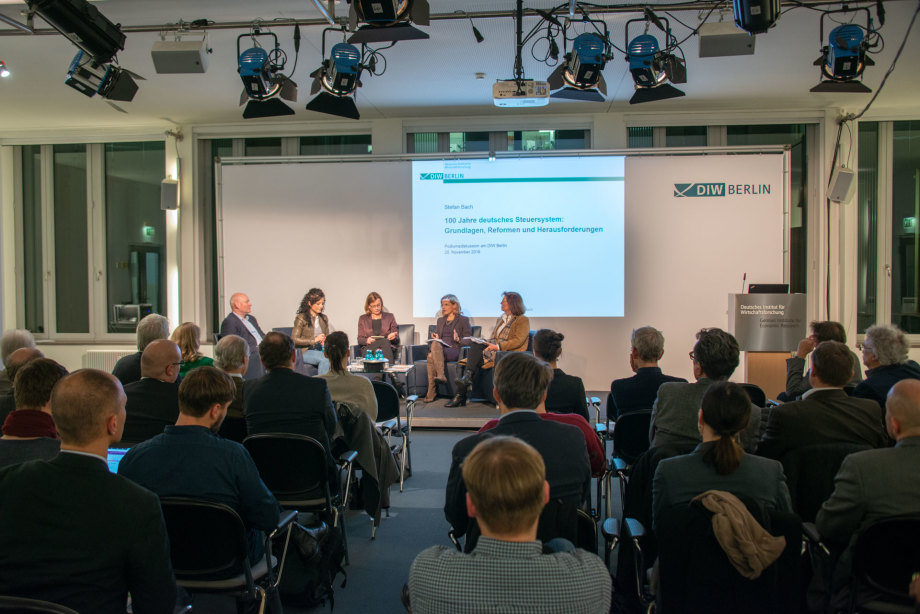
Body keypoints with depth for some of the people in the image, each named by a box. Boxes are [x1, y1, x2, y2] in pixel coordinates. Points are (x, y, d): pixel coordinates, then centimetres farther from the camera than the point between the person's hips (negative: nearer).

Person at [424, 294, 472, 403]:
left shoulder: (463, 320, 12)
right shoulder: (440, 320, 28)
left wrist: (458, 339, -15)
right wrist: (435, 338, 4)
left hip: (454, 350, -4)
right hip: (439, 349, 4)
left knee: (431, 356, -35)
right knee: (435, 343, -36)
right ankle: (441, 376, -46)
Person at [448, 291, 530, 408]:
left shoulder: (523, 320, 1)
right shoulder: (500, 319, 26)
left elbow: (518, 341, -12)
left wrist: (497, 346, -19)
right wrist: (487, 344, 1)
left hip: (508, 353, -7)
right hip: (494, 351, 7)